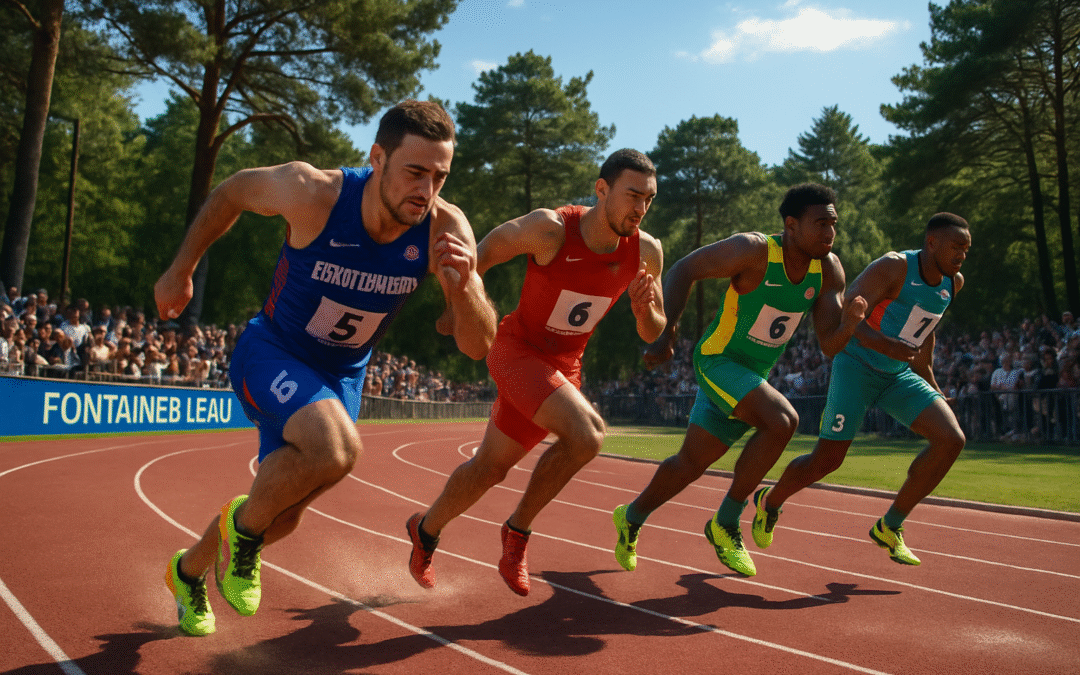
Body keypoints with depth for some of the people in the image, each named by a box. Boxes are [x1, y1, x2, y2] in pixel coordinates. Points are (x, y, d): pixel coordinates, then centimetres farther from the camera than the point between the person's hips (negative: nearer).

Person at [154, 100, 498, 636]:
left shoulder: (444, 230, -22)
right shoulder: (312, 193, -28)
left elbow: (478, 346, -20)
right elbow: (231, 192, -7)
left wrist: (463, 285, -40)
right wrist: (180, 270, 1)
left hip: (342, 375, 4)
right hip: (271, 352, -4)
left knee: (282, 514, 13)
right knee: (335, 448, -34)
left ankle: (190, 569, 46)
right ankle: (245, 524, -1)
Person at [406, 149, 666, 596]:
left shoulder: (646, 252, -9)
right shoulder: (551, 228, -24)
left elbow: (654, 334, 1)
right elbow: (481, 253, -9)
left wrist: (643, 309, -20)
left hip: (563, 365, 5)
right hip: (517, 348, -5)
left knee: (490, 467, 13)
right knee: (586, 434, -26)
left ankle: (426, 530, 40)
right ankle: (518, 529, -1)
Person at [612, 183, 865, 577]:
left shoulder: (829, 269, -5)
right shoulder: (754, 250, -23)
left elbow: (830, 346, -6)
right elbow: (685, 269, -18)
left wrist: (851, 319, -28)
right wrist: (665, 331, -28)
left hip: (753, 377, 7)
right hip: (717, 361, -7)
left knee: (691, 463, 15)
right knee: (782, 420, -29)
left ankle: (632, 517, 40)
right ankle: (725, 523, -10)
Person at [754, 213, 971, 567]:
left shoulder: (953, 283, 5)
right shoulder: (894, 267, -19)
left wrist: (928, 378, 25)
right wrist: (884, 345, -41)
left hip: (899, 375, 7)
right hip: (856, 366, -7)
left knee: (951, 439, -12)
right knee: (827, 460, -8)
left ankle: (890, 527, 2)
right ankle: (770, 502, 23)